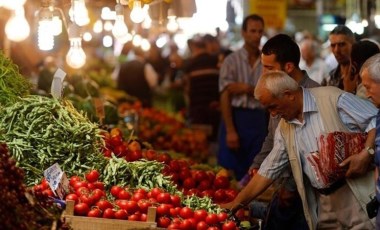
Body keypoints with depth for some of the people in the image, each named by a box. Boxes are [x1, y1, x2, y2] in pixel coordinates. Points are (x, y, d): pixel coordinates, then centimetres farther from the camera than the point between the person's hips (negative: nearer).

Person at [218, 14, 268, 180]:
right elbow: (225, 97, -7)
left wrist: (248, 89, -13)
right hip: (236, 118, -3)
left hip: (259, 120, 3)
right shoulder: (232, 61, -2)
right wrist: (230, 130, -15)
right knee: (231, 172, -2)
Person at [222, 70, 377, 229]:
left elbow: (375, 121, -9)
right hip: (324, 204, 6)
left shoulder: (333, 99, -7)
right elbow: (269, 170, 18)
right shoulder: (284, 128, 13)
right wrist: (237, 203, 16)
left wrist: (366, 154, -22)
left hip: (358, 195, -6)